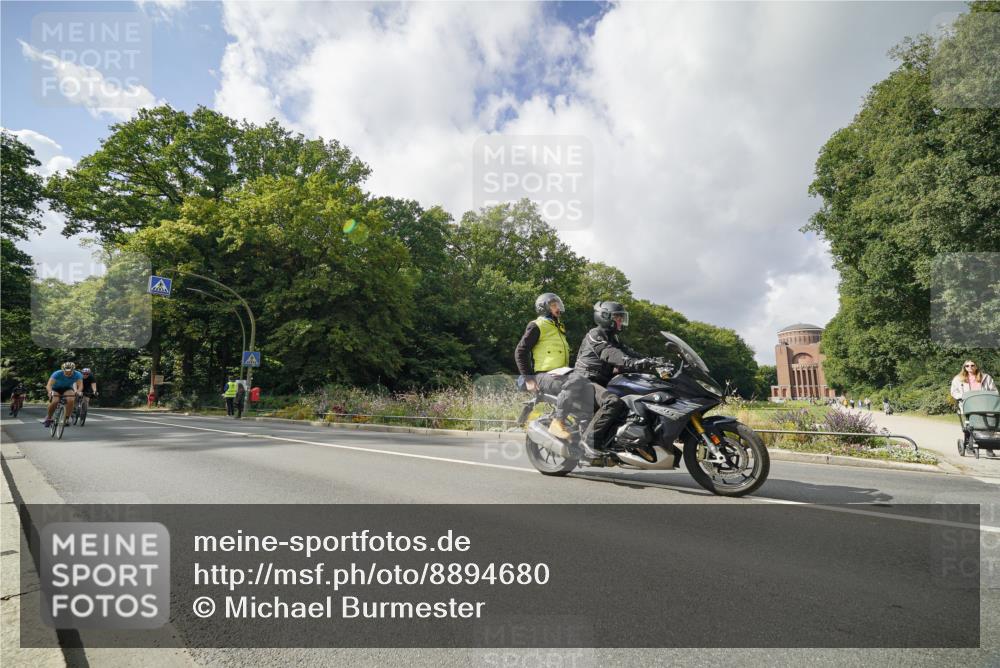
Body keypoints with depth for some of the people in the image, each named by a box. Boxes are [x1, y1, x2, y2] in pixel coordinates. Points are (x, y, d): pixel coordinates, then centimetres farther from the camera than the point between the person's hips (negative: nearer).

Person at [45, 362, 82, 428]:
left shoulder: (77, 375, -26)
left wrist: (78, 391, -55)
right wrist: (50, 391, -58)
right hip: (56, 389, -1)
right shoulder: (57, 374, -31)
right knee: (54, 402, -28)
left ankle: (66, 419, -15)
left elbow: (80, 385, -33)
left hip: (67, 389, 1)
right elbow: (49, 385, -37)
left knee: (71, 400, -30)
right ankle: (48, 417, 1)